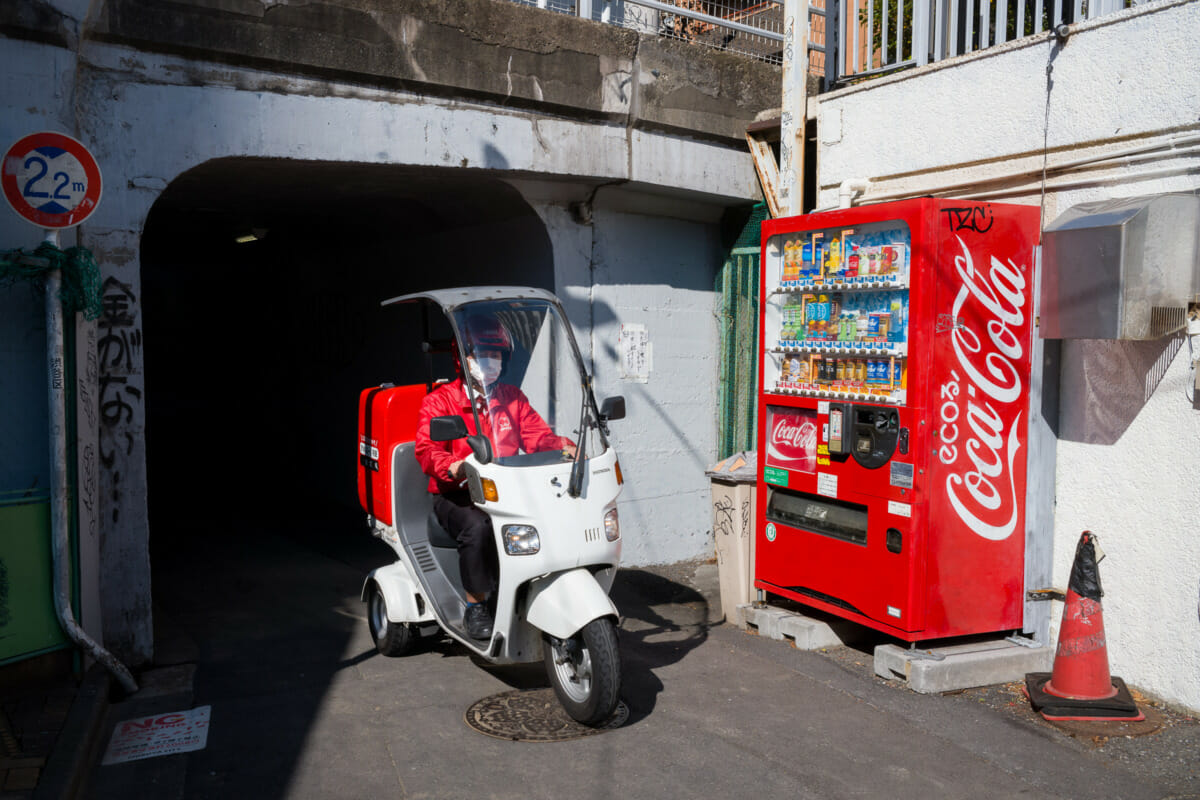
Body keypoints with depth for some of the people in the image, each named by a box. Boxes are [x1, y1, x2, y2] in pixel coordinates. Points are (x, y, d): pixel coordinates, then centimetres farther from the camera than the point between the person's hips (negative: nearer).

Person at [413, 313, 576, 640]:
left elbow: (536, 435, 6)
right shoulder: (439, 401, 2)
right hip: (456, 495, -3)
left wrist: (562, 446, -17)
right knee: (477, 527, -35)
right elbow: (427, 450, -12)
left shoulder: (513, 398, 17)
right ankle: (475, 607, -17)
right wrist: (455, 467, -33)